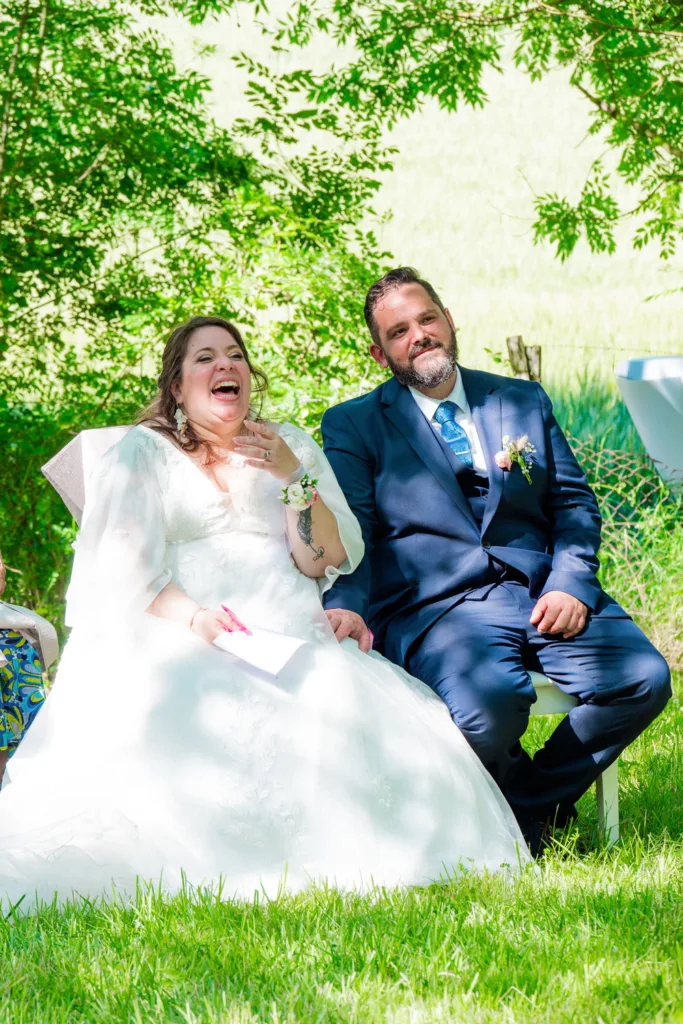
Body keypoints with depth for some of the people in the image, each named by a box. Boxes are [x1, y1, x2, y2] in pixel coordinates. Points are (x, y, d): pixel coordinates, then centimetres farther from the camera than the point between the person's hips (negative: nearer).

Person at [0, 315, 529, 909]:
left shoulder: (292, 446, 22)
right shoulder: (142, 454, 15)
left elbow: (330, 560, 11)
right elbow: (123, 569, 1)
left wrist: (294, 477, -4)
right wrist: (191, 616, -18)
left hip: (291, 637, 2)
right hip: (177, 640, -2)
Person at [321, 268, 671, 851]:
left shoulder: (526, 402, 22)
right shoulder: (353, 426, 12)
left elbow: (575, 503, 17)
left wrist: (570, 584, -3)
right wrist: (347, 606, -20)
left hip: (543, 593, 4)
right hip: (437, 604, -4)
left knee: (644, 680, -22)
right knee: (488, 710, -36)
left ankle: (533, 807, -2)